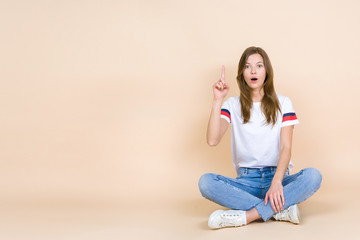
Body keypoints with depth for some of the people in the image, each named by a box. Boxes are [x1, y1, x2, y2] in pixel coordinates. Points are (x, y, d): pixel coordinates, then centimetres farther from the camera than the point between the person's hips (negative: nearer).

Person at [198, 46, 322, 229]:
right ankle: (281, 209, -28)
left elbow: (286, 147, -5)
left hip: (278, 177, 0)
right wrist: (218, 100, -15)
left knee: (313, 176, -30)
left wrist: (276, 182, -22)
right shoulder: (233, 105, 7)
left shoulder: (282, 103, 7)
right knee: (205, 182, -28)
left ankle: (246, 215, -31)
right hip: (246, 181, 0)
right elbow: (212, 140, -10)